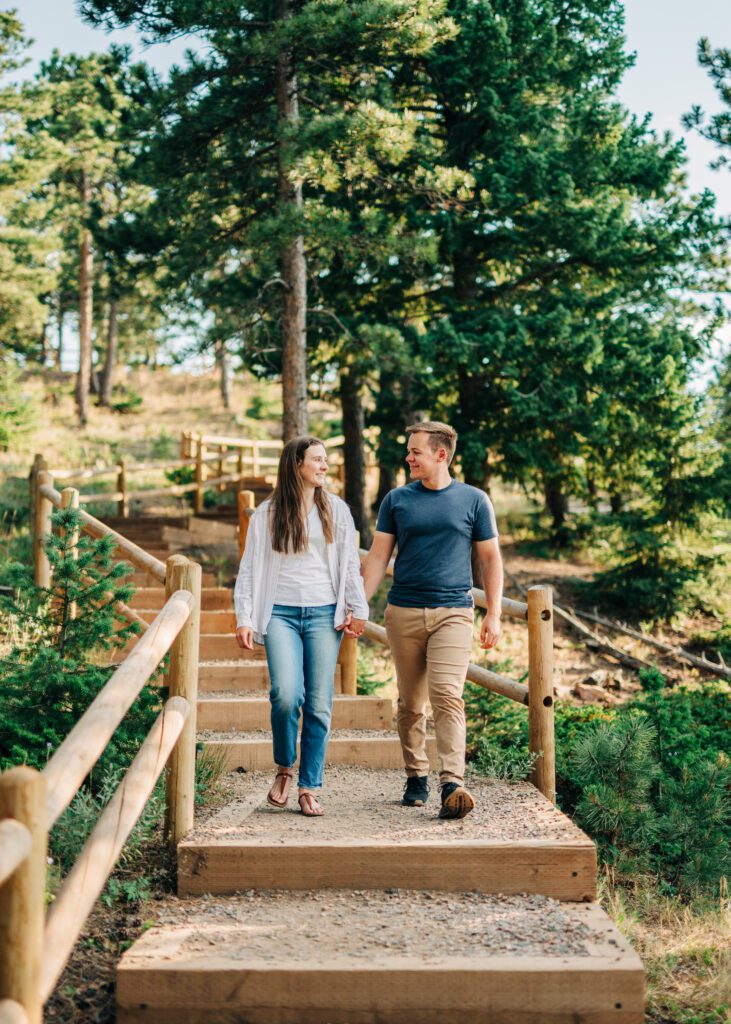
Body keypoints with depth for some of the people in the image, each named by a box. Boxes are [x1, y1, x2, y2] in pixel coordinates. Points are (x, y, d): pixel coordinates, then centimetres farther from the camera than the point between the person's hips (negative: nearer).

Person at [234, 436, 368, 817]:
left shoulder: (336, 510, 12)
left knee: (319, 704, -1)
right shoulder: (267, 514, 7)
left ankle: (309, 788, 10)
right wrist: (245, 619, -1)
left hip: (324, 614, 2)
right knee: (286, 694, -18)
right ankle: (284, 768, 8)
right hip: (281, 613, -2)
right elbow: (249, 569, 7)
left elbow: (350, 564, 12)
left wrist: (358, 610, 2)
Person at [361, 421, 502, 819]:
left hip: (453, 611, -2)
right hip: (403, 612, 2)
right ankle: (416, 777, 23)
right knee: (410, 703, 8)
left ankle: (452, 785, -21)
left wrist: (493, 614, 1)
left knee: (447, 697, -16)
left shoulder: (474, 500, 4)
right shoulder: (397, 500, 7)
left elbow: (491, 559, 8)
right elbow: (378, 557, 9)